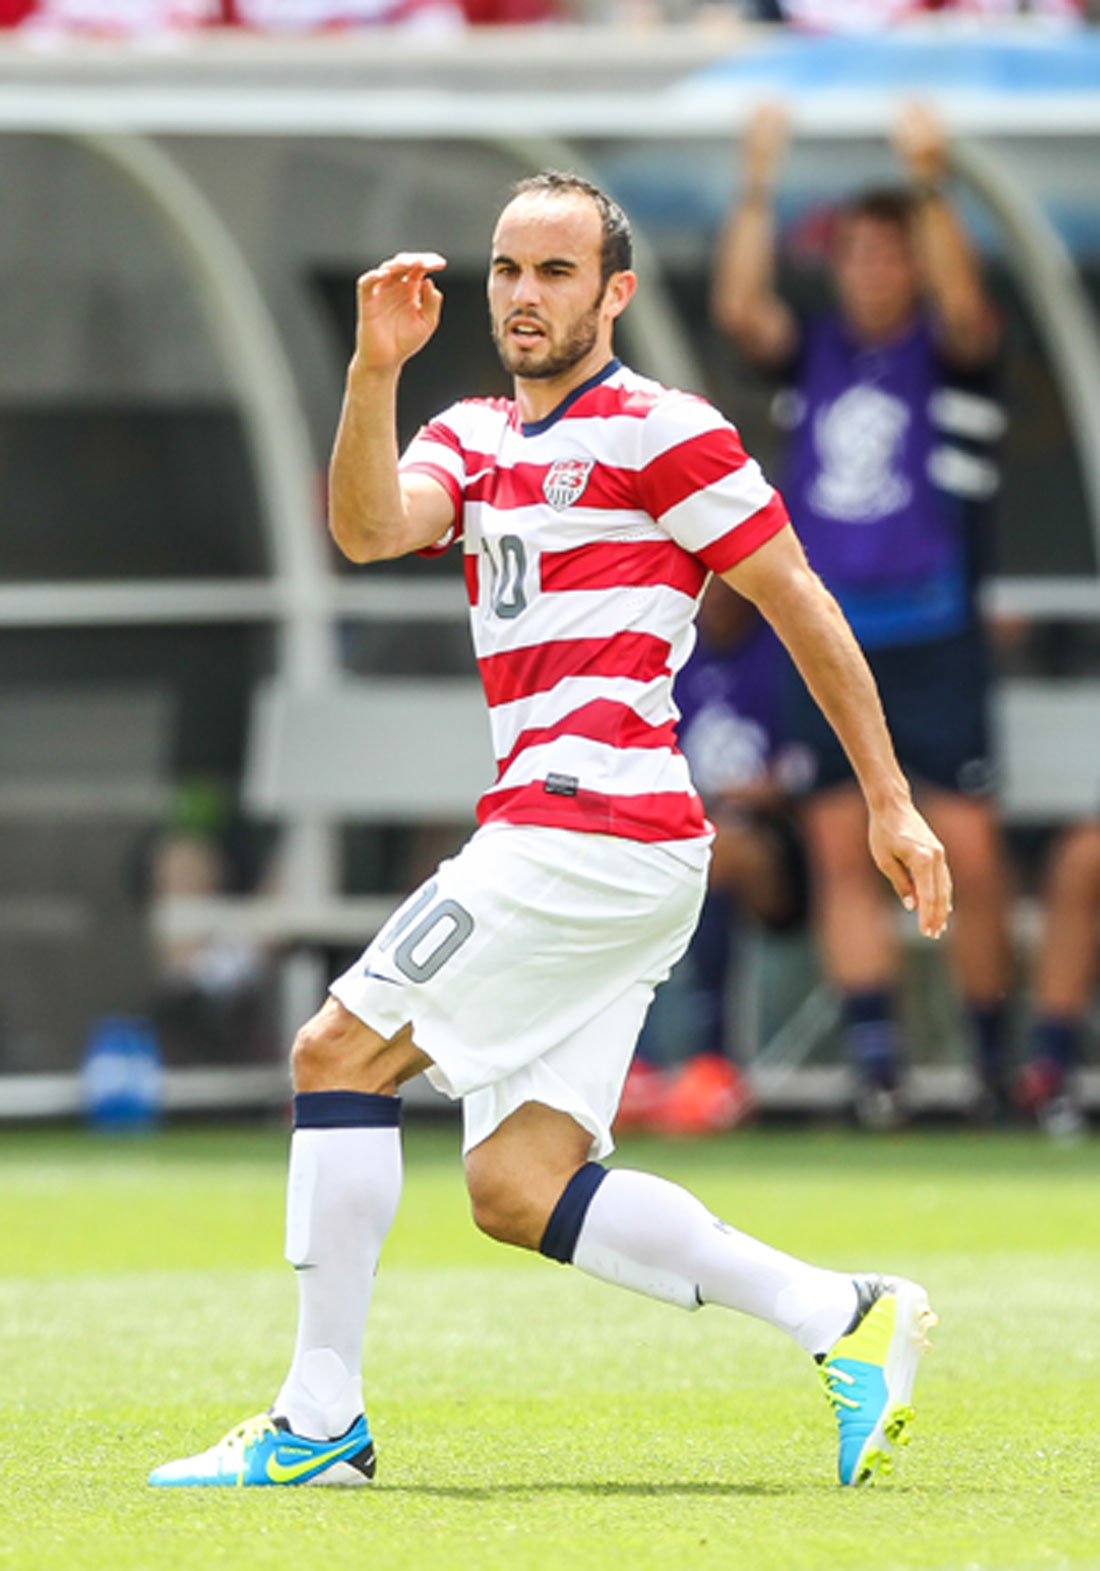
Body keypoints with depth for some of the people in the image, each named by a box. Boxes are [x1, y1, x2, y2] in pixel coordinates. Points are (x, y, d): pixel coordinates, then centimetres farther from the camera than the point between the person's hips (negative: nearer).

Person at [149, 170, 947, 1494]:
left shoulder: (660, 432, -2)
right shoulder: (472, 442, 20)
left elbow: (801, 608, -1)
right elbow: (370, 529, 0)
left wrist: (890, 801, -1)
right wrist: (375, 367, -16)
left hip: (593, 826, -8)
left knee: (339, 1052, -8)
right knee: (516, 1189, 0)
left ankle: (318, 1420, -6)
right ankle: (842, 1320, 0)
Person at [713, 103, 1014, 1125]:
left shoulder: (947, 355, 3)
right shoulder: (815, 353, 11)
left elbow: (964, 308, -18)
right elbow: (740, 310, -5)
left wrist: (931, 188, -28)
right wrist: (757, 191, -13)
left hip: (933, 647, -3)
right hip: (827, 647, 3)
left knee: (971, 858, -7)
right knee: (840, 857, -3)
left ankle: (995, 1063, 6)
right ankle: (875, 1061, -1)